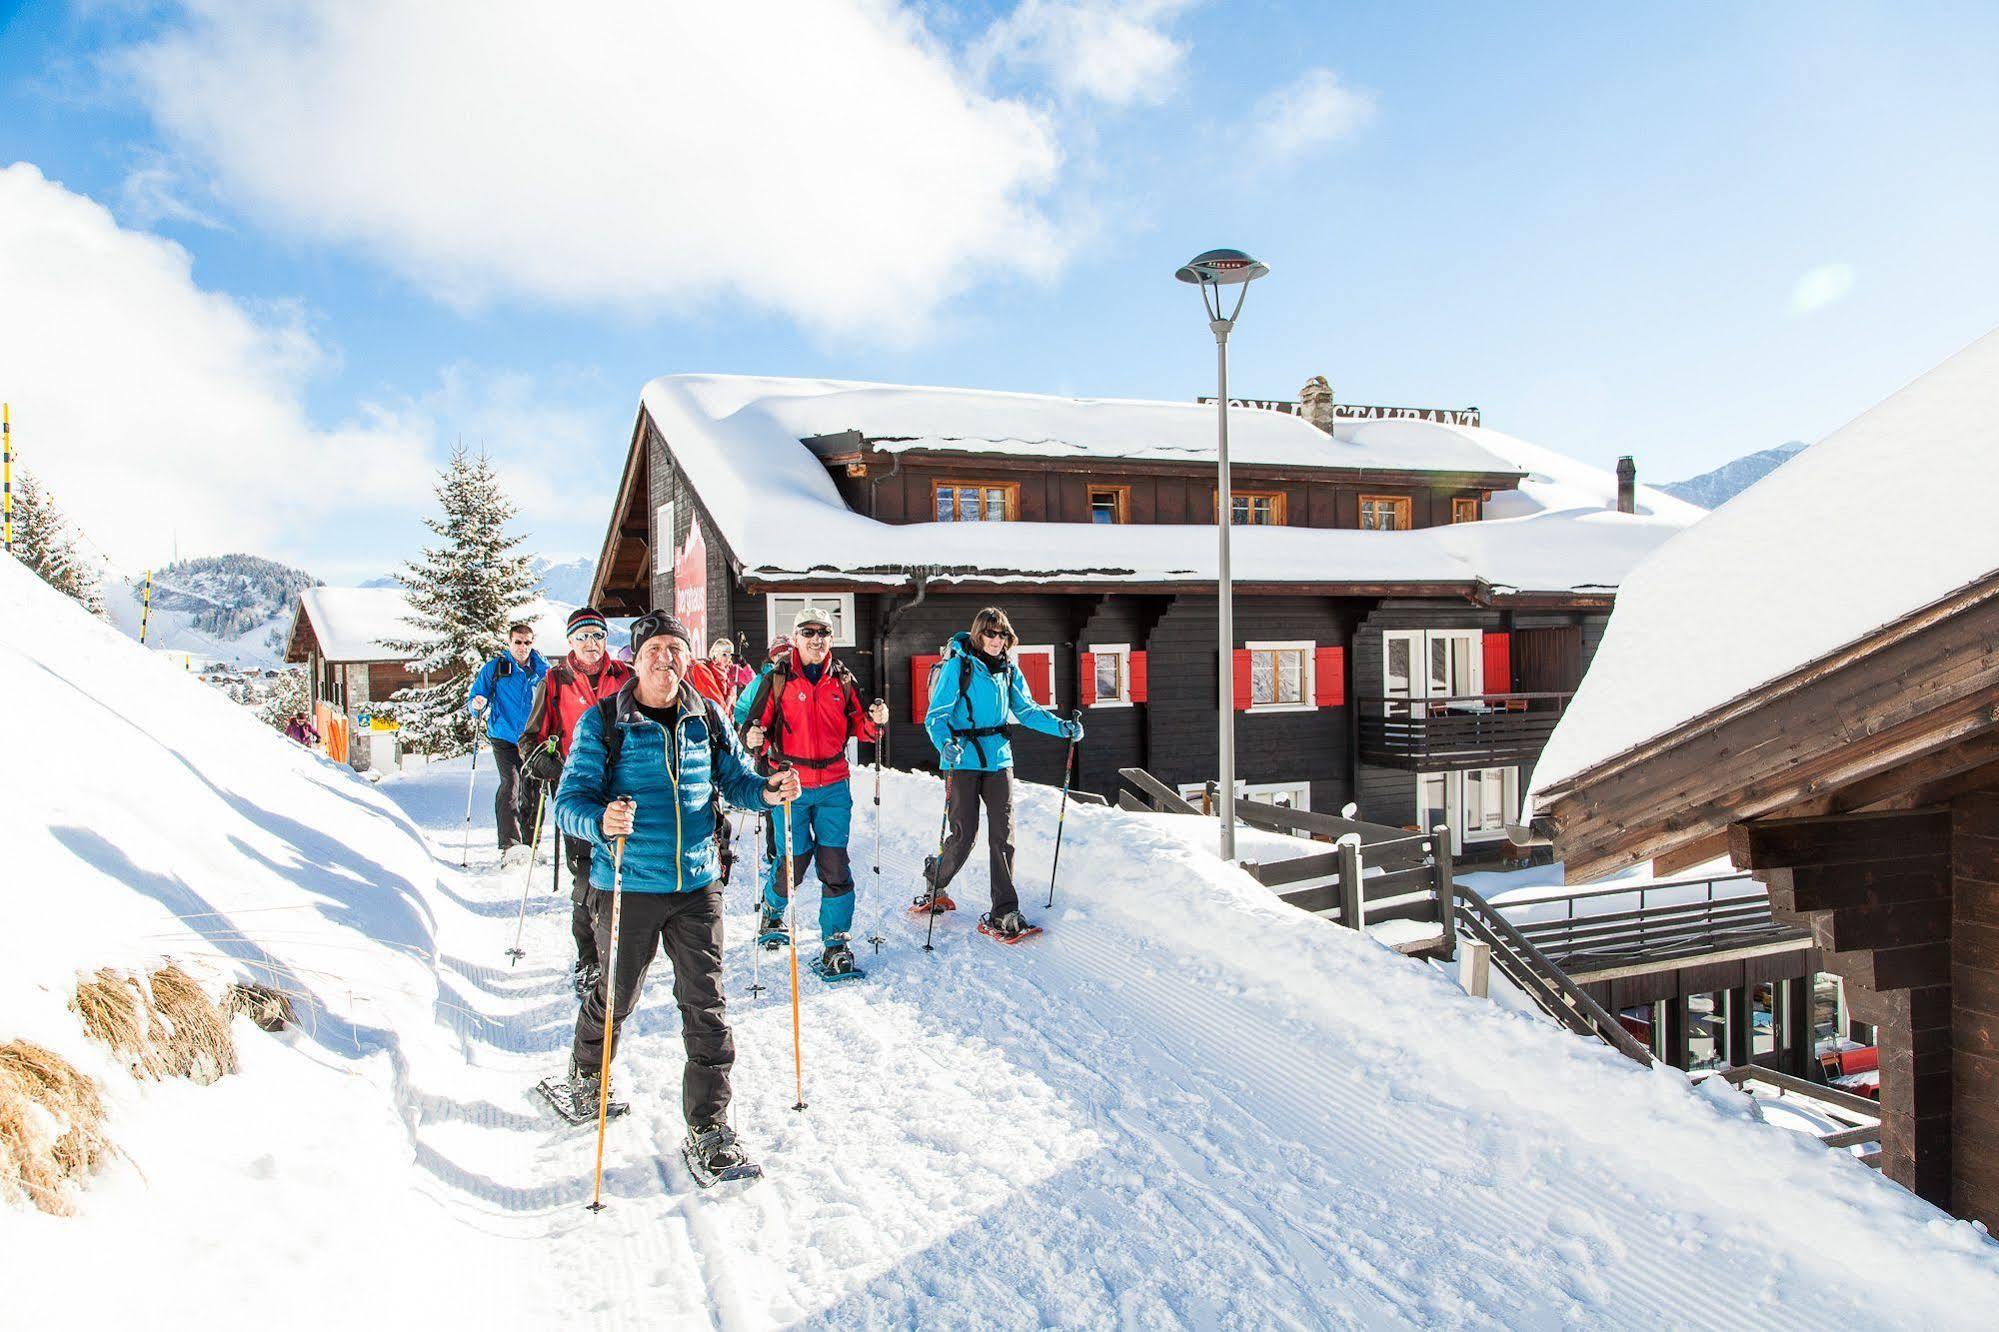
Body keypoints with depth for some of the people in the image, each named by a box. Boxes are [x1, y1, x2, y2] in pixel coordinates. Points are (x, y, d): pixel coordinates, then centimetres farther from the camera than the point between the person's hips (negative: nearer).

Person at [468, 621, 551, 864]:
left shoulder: (542, 671, 9)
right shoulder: (494, 668, 4)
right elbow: (474, 703, 6)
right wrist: (477, 705, -17)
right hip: (504, 738, -3)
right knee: (511, 783, -19)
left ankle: (530, 845, 16)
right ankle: (509, 845, -24)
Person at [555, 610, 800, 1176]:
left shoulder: (707, 719, 2)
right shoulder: (603, 721, -8)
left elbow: (735, 778, 9)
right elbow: (570, 800, -12)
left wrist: (767, 791, -13)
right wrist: (600, 822, -34)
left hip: (696, 884, 2)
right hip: (627, 886, -2)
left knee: (705, 1006, 2)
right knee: (617, 996, 17)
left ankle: (707, 1130, 14)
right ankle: (586, 1076, 49)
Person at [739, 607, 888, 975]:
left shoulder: (842, 678, 6)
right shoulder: (777, 679, -2)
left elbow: (857, 725, 12)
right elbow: (756, 724, -2)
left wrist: (874, 721, -9)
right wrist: (755, 740, -24)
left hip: (834, 785, 2)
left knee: (834, 862, -1)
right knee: (795, 860, 2)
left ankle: (835, 941, 11)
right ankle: (772, 906, 36)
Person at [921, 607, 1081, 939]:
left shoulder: (1008, 669, 10)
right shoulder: (958, 665, -6)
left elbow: (1026, 710, 14)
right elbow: (936, 715, -10)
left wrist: (1062, 727, 0)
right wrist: (945, 743, -30)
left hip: (998, 759, 5)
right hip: (963, 760, -4)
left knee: (1003, 834, -1)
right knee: (963, 834, -4)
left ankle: (1004, 911, 7)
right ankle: (935, 883, 26)